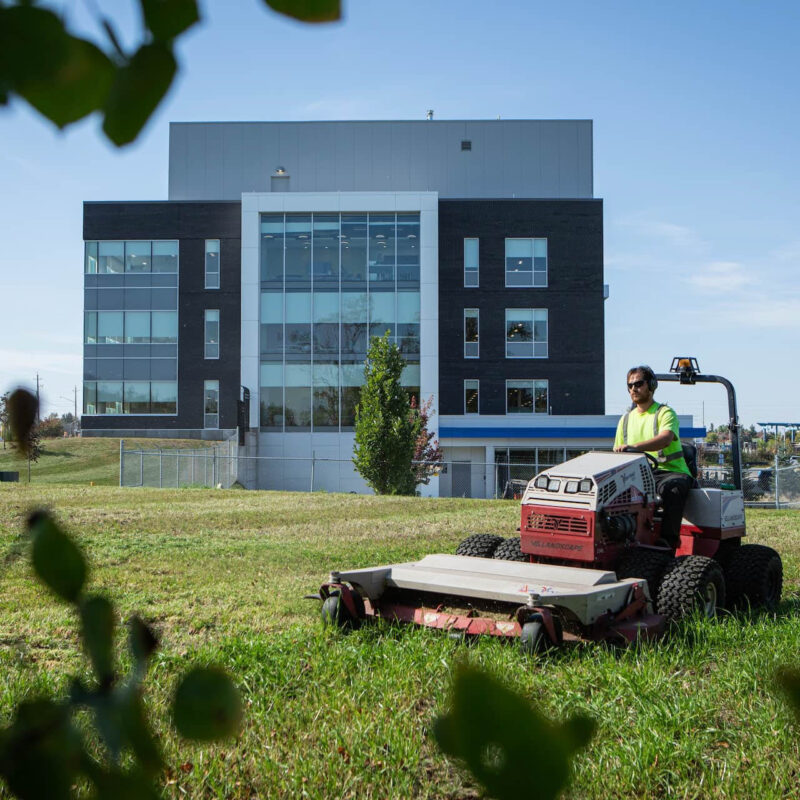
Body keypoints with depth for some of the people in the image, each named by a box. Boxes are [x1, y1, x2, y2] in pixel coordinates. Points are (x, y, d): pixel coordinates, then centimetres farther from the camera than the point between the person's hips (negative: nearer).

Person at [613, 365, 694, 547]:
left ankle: (668, 540, -36)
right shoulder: (626, 419, 20)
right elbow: (617, 454, 21)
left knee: (670, 488, -40)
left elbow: (665, 439, -22)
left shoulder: (665, 413, 0)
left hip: (671, 471, -5)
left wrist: (635, 446, -37)